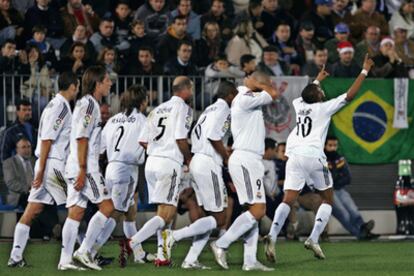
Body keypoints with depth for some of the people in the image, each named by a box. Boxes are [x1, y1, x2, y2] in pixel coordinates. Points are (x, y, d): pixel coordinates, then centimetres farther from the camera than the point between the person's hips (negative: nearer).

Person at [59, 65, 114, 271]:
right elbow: (82, 139, -17)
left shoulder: (85, 103, 20)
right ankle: (83, 251, -7)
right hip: (84, 167, -10)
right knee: (107, 206, -6)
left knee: (75, 212, 6)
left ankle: (65, 260, 3)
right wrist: (83, 170, -21)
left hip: (76, 168, 10)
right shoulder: (89, 104, -11)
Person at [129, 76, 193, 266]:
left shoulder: (158, 109, 19)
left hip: (151, 162, 8)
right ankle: (131, 244, -25)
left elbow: (143, 141, 14)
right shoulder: (183, 108, -3)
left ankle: (162, 256, 10)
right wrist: (188, 158, 3)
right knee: (166, 214, -10)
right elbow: (180, 138, -12)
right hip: (170, 163, -8)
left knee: (163, 211, 15)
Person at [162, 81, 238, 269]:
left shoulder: (210, 109, 19)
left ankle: (191, 260, 4)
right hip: (209, 164, -10)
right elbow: (213, 135, -19)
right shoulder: (222, 108, -8)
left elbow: (194, 136, 19)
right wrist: (227, 157, -8)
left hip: (197, 161, 10)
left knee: (212, 216, 11)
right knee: (219, 219, -7)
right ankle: (174, 236, -15)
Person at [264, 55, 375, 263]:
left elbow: (306, 95, 43)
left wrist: (317, 80, 59)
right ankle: (313, 239, -5)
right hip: (313, 156, -4)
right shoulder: (323, 108, 2)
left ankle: (272, 235, -27)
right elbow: (350, 94, 0)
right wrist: (365, 71, 9)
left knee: (288, 200, -2)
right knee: (328, 199, 12)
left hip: (294, 157, 4)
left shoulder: (299, 105, 17)